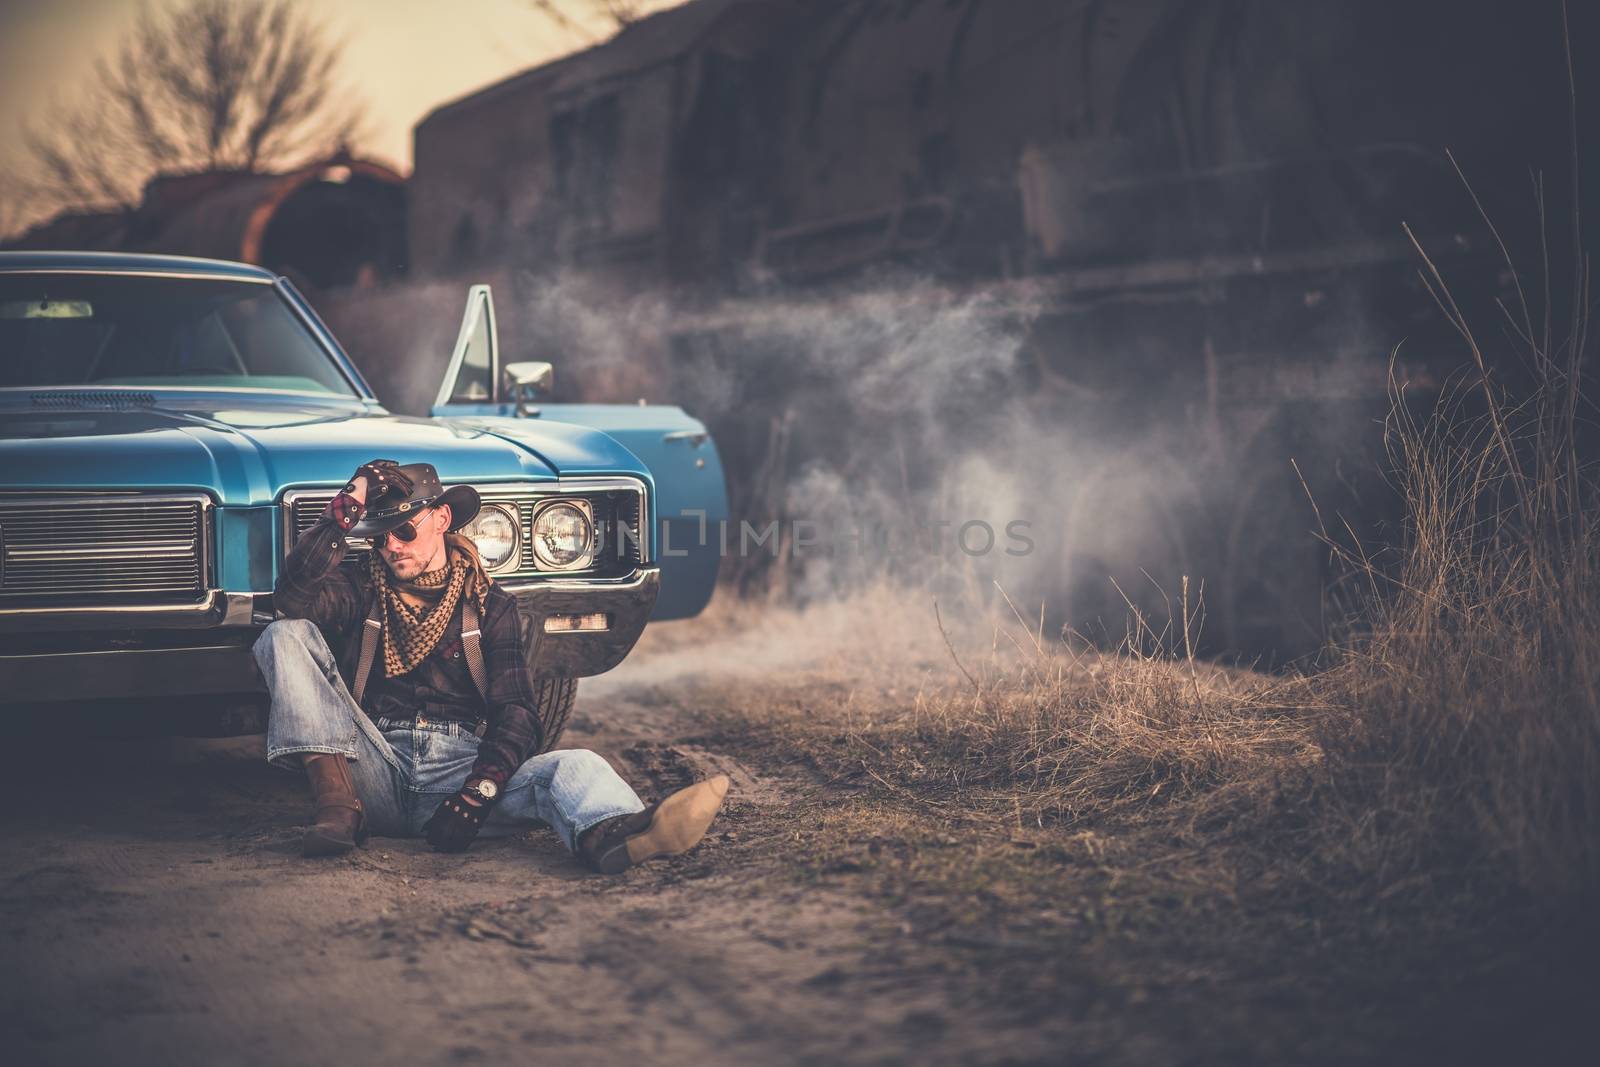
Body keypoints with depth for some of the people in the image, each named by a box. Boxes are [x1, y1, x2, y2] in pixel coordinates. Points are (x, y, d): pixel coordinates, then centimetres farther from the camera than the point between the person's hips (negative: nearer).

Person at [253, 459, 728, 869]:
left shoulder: (489, 605, 13)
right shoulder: (362, 592, 15)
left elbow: (517, 715, 0)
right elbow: (294, 596, -8)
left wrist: (479, 791, -19)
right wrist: (348, 508, -9)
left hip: (463, 765, -1)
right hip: (375, 772, 1)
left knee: (573, 767, -31)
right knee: (286, 637, -14)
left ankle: (612, 835, -70)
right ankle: (336, 803, -29)